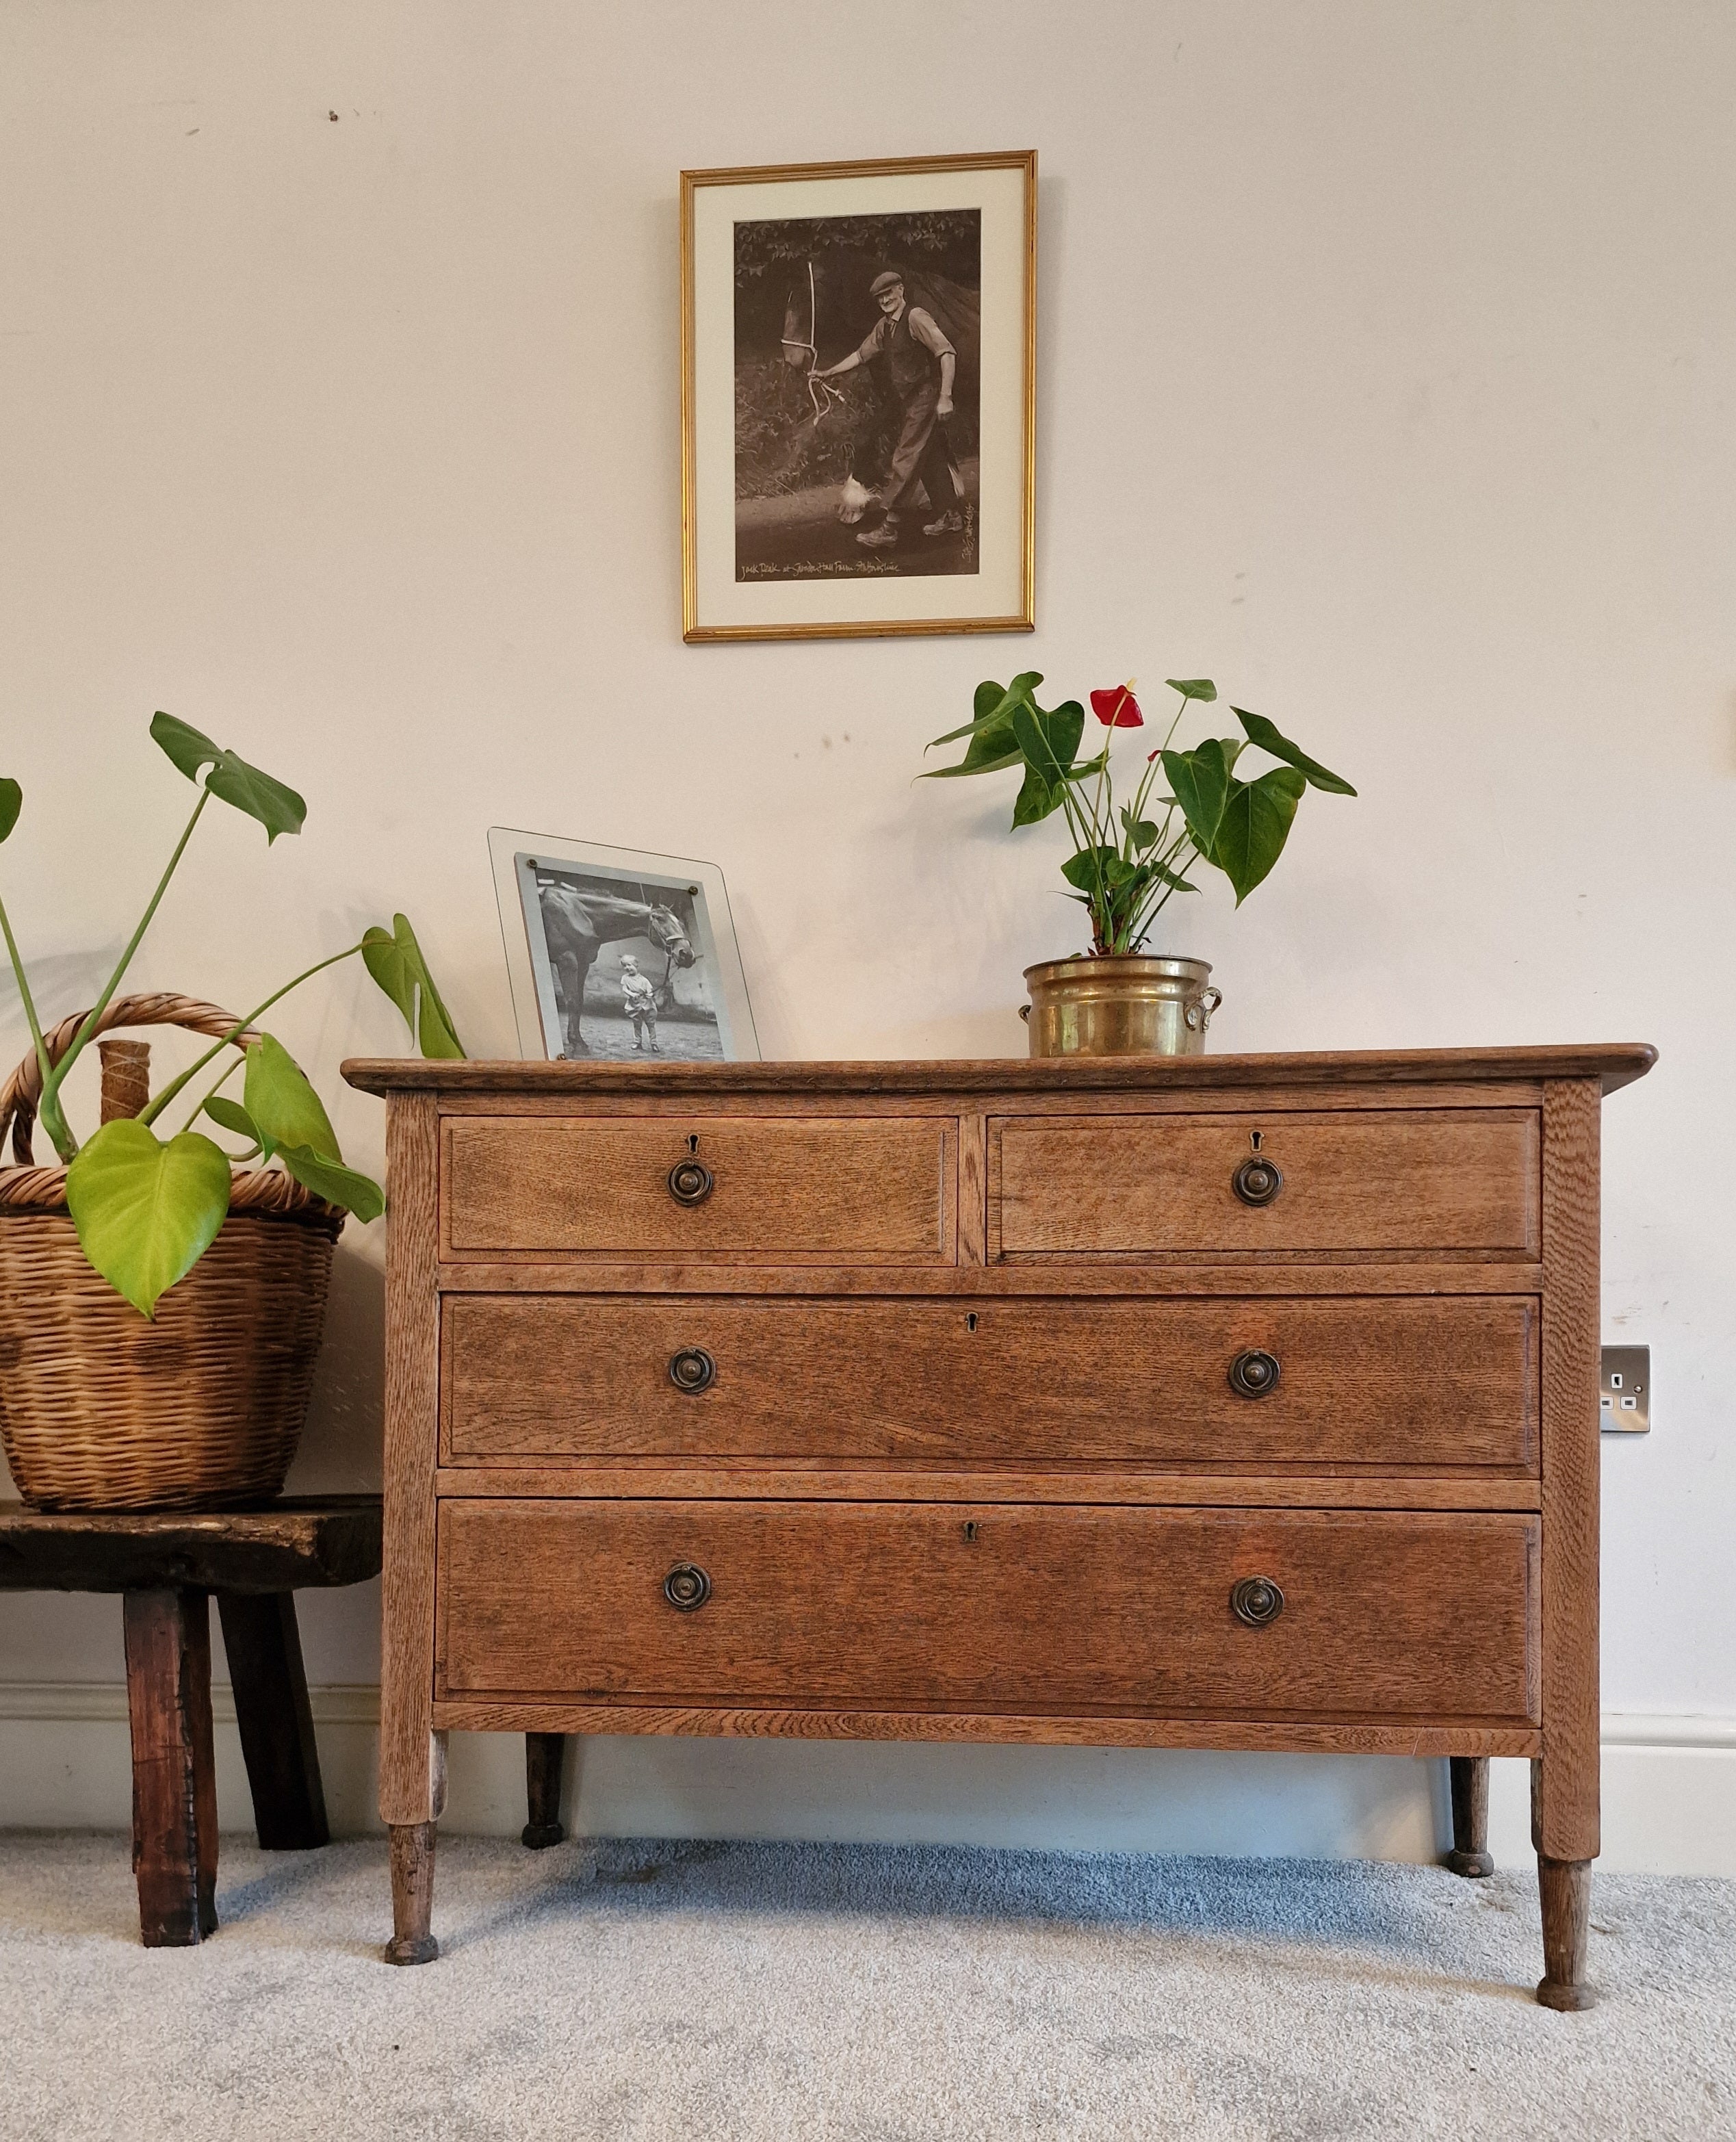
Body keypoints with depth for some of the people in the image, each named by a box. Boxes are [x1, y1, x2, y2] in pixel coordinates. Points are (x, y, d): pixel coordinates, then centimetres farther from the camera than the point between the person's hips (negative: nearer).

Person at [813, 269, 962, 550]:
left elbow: (947, 353, -21)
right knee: (931, 458, 15)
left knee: (905, 459, -12)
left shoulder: (916, 317, -14)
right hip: (911, 401, 9)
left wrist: (945, 397, -26)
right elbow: (861, 355, 25)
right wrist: (828, 373, 24)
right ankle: (949, 517, 26)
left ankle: (889, 529, -15)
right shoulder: (884, 327, 12)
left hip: (926, 397, -9)